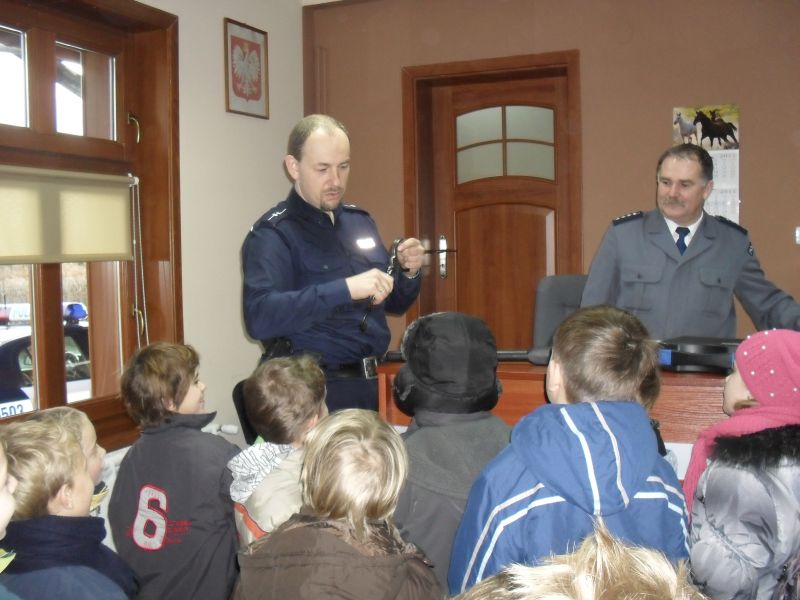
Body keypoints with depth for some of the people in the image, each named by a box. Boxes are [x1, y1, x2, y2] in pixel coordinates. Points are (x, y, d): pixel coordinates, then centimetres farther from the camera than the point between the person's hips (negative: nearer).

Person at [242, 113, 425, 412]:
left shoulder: (360, 220, 8)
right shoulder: (273, 233, -12)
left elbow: (393, 304, 16)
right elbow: (259, 316, -28)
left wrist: (409, 272, -5)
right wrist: (345, 289, -34)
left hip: (366, 385, 7)